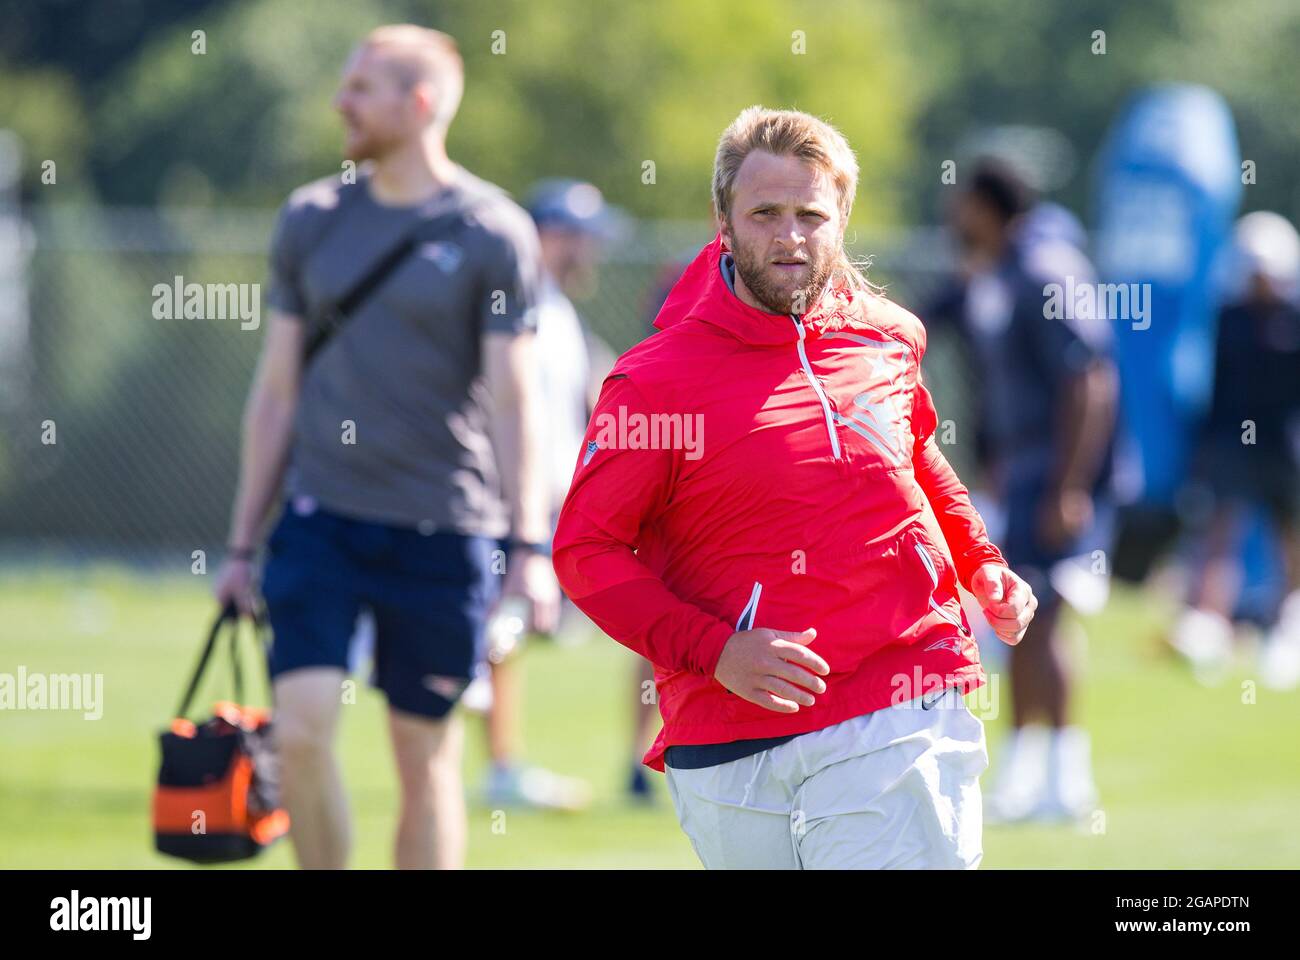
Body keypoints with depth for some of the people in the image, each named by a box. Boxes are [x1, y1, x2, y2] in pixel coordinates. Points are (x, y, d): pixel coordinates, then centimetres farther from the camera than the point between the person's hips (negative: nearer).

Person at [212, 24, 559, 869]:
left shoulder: (493, 233, -2)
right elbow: (277, 389, 14)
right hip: (321, 517, 3)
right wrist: (243, 544, 13)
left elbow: (513, 401, -4)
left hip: (440, 533, -3)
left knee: (426, 754, 3)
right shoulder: (312, 220, 9)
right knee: (302, 730, -11)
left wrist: (528, 545, -12)